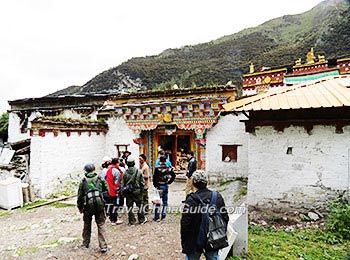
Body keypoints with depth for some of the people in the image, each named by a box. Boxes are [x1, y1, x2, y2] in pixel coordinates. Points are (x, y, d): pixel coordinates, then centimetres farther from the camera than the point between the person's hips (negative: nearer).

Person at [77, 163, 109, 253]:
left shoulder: (83, 181, -3)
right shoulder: (101, 180, -3)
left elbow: (80, 196, 2)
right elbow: (107, 192, 1)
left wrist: (80, 207, 14)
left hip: (87, 206, 1)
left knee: (87, 225, 20)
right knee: (101, 225, 6)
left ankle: (86, 243, 34)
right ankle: (103, 246, 2)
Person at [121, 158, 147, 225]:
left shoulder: (125, 173, -5)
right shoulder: (139, 172, -7)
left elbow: (122, 184, 0)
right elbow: (142, 182, -2)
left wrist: (123, 192, 10)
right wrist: (141, 189, 11)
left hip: (128, 192, 1)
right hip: (137, 191, -1)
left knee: (129, 206, 9)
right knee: (139, 205, 11)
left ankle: (132, 221, 15)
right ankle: (141, 219, 20)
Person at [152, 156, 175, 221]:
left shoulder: (157, 168, -13)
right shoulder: (169, 168, -1)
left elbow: (154, 177, -14)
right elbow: (173, 176, 3)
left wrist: (155, 185, -2)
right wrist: (169, 182, 10)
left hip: (159, 186, -4)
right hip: (166, 186, 4)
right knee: (165, 201, 15)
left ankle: (157, 217, 4)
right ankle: (163, 215, 21)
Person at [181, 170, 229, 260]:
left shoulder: (191, 200, -18)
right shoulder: (218, 197, -5)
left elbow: (185, 223, -16)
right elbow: (225, 218, 2)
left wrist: (184, 243, -3)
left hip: (194, 242, -3)